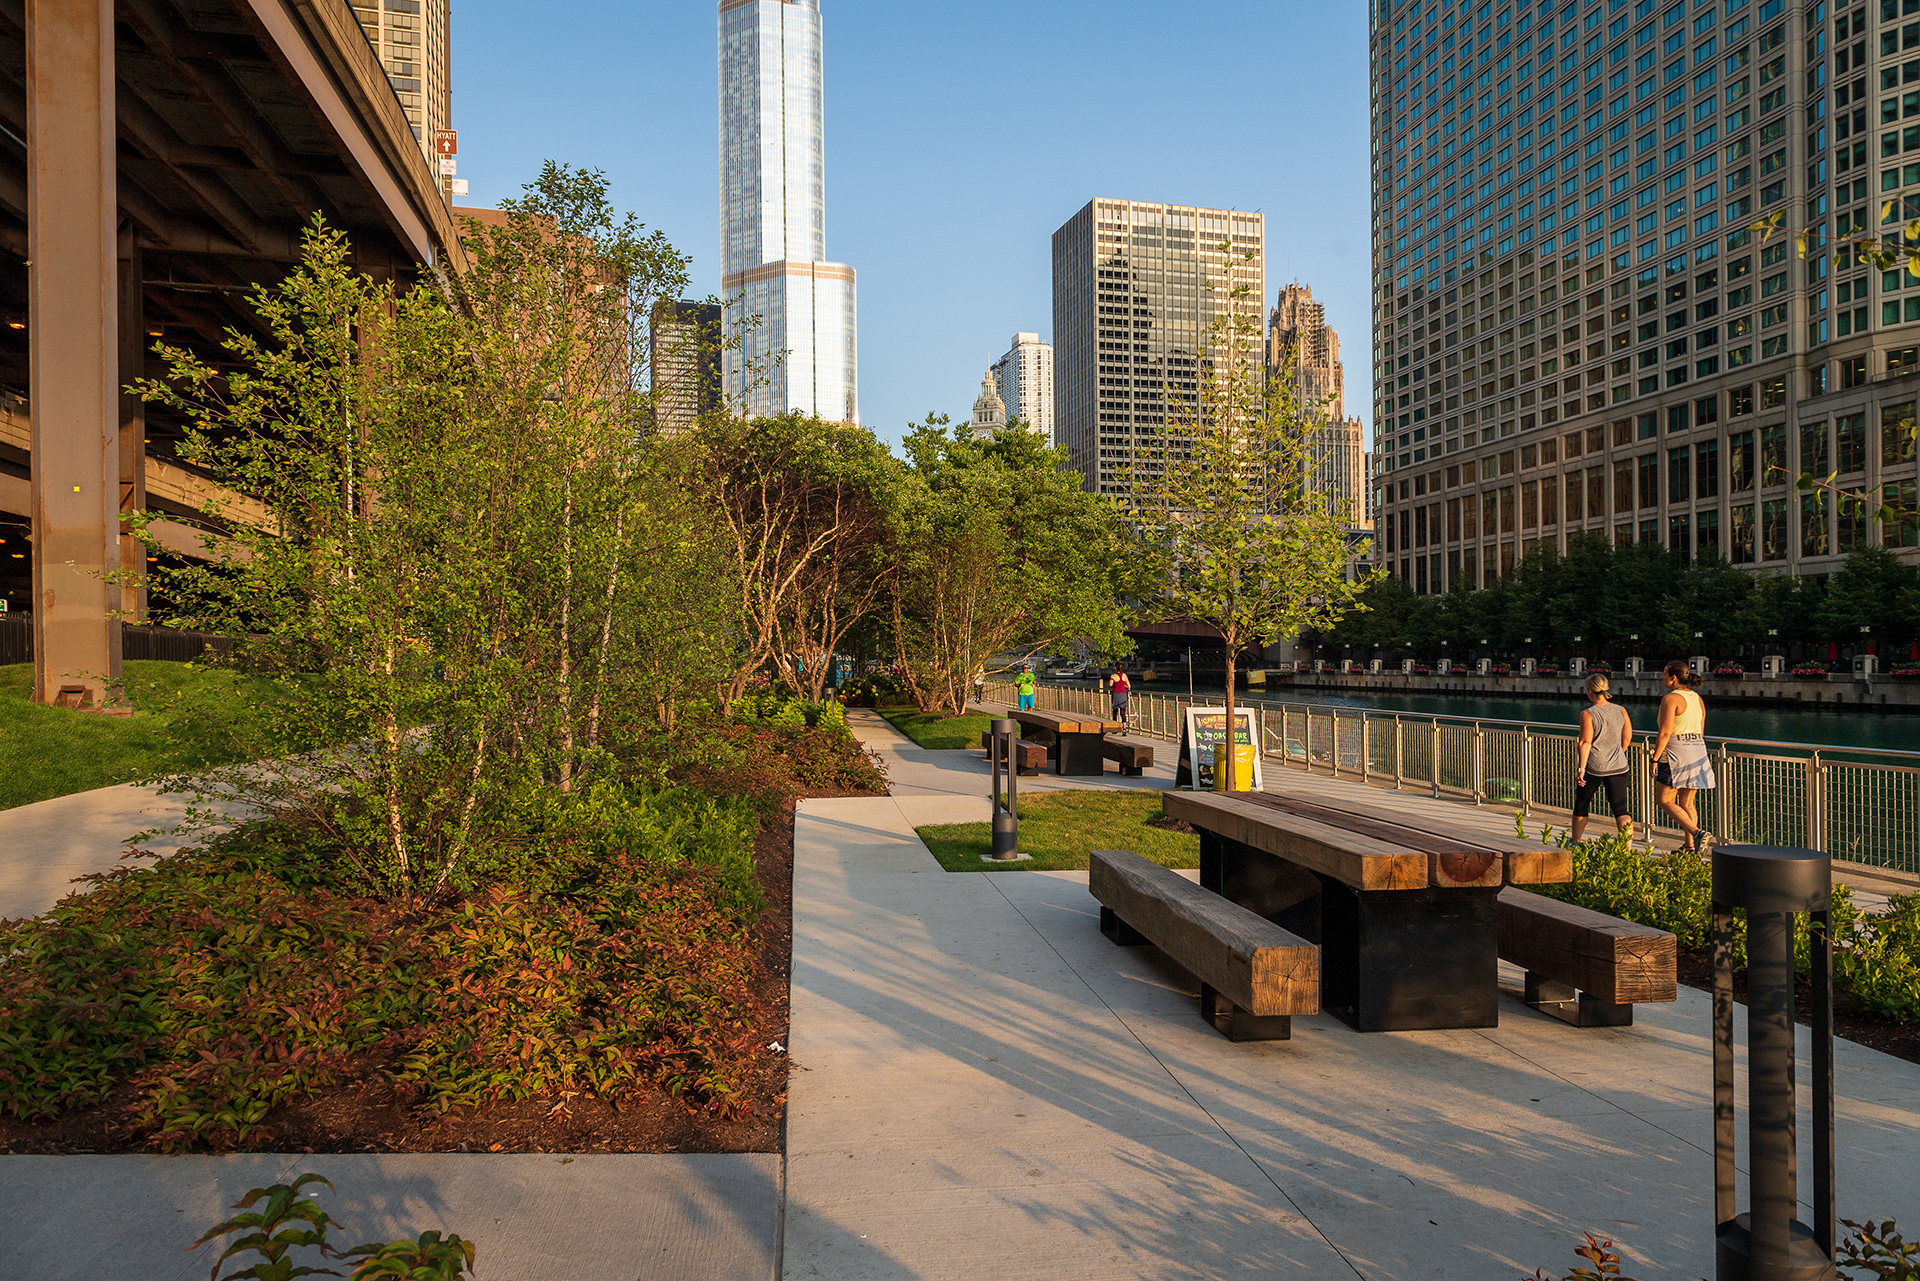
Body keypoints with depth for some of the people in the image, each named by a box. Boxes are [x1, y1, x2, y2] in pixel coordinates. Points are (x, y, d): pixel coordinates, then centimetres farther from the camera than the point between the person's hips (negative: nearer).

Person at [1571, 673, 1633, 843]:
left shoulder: (1587, 714, -11)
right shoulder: (1620, 710, 3)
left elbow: (1585, 742, -16)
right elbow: (1627, 738, 9)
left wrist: (1581, 769, -14)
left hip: (1593, 767, -3)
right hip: (1618, 767, 4)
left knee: (1581, 804, 16)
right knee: (1620, 809, 1)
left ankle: (1576, 843, 29)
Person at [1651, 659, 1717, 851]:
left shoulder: (1671, 699, -13)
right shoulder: (1698, 699, 12)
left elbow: (1665, 732, -18)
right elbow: (1700, 732, 16)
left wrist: (1655, 759, -14)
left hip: (1675, 754, -8)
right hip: (1698, 752, 8)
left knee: (1664, 800, 1)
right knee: (1687, 803, 13)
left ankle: (1697, 833, -15)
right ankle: (1691, 847, 13)